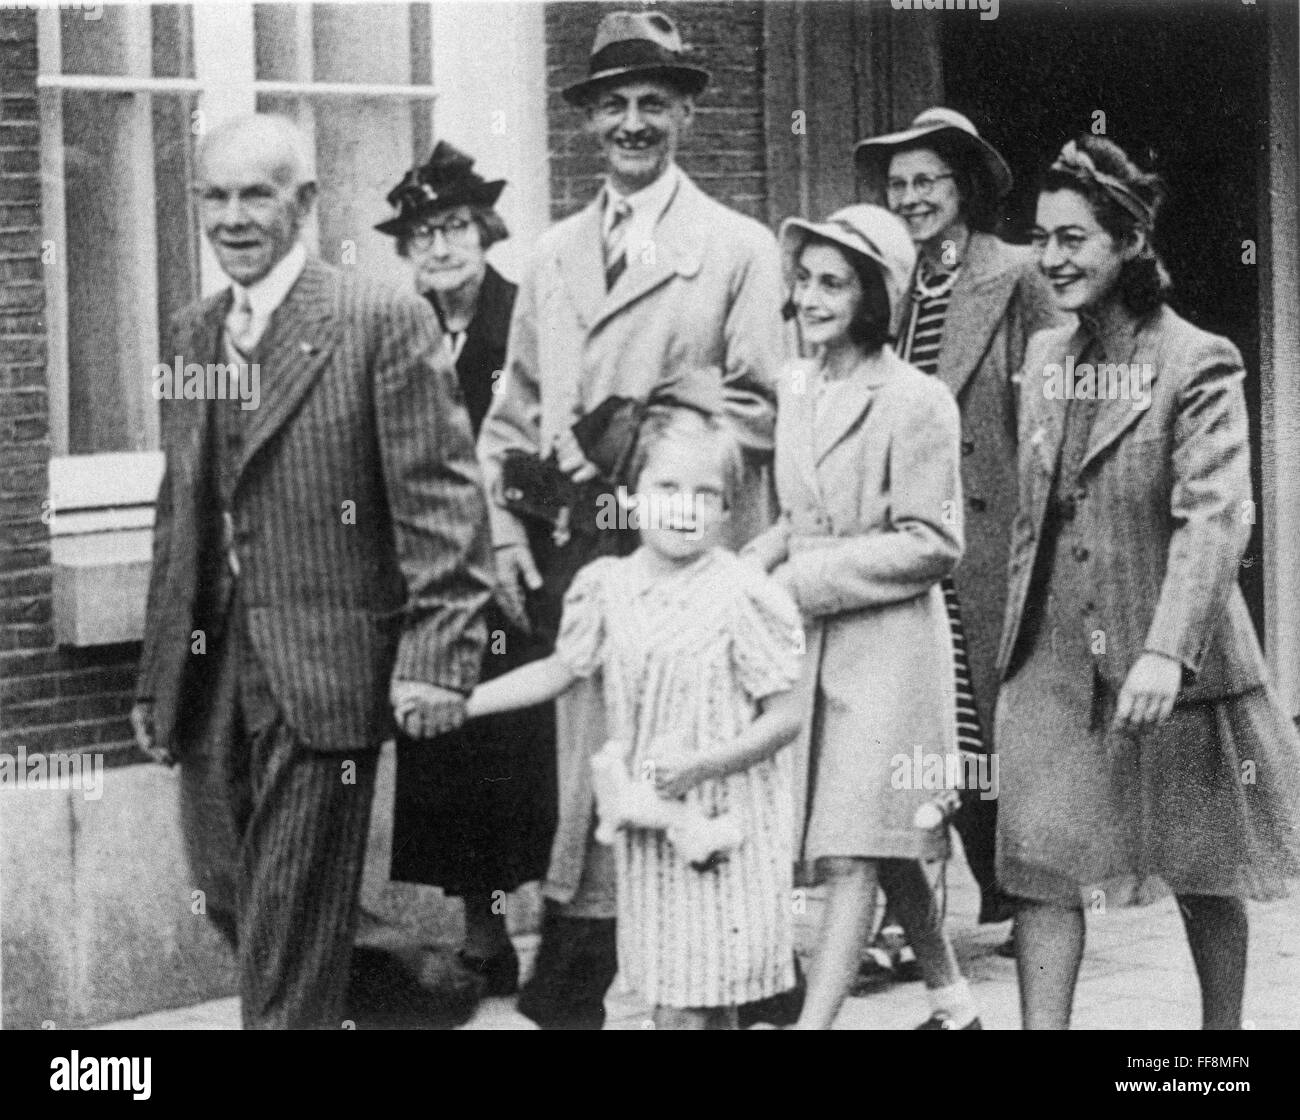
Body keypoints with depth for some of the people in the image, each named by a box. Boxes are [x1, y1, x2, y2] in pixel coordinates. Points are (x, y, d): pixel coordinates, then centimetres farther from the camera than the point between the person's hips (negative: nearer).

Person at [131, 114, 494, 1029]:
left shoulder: (384, 323, -7)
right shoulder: (192, 336, 13)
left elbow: (441, 502, -11)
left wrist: (437, 658, -19)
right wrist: (157, 676, 16)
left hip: (321, 669, -6)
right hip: (210, 673, 6)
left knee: (292, 925, -1)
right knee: (225, 893, 12)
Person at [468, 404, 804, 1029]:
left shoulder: (744, 598, -12)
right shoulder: (606, 587, 3)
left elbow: (785, 718, -9)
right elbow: (560, 672, 16)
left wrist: (701, 764, -20)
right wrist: (456, 701, 11)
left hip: (723, 828, -5)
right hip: (646, 828, 5)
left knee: (686, 1007, -6)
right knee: (686, 1001, 10)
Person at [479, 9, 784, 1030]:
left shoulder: (740, 250, 3)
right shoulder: (555, 255, 17)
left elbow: (758, 408, -4)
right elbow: (516, 406, 17)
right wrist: (508, 525, 4)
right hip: (576, 554, 3)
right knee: (589, 765, 1)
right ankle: (571, 991, 5)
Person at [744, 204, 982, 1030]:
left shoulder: (917, 402, -13)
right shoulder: (798, 388, 10)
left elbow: (932, 545, -14)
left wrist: (806, 577, -16)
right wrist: (763, 560, 0)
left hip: (888, 644, -8)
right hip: (814, 643, 8)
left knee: (856, 849, -9)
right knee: (888, 852, 14)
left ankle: (815, 1021, -13)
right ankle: (954, 1006, 27)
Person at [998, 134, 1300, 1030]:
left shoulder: (1199, 365, -12)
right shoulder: (1045, 357, 7)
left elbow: (1215, 516, -22)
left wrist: (1166, 652, -33)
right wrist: (1020, 623, 13)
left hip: (1175, 661, -4)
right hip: (1053, 656, 5)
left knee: (1203, 869, 11)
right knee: (1042, 862, -5)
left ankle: (1223, 1028, 28)